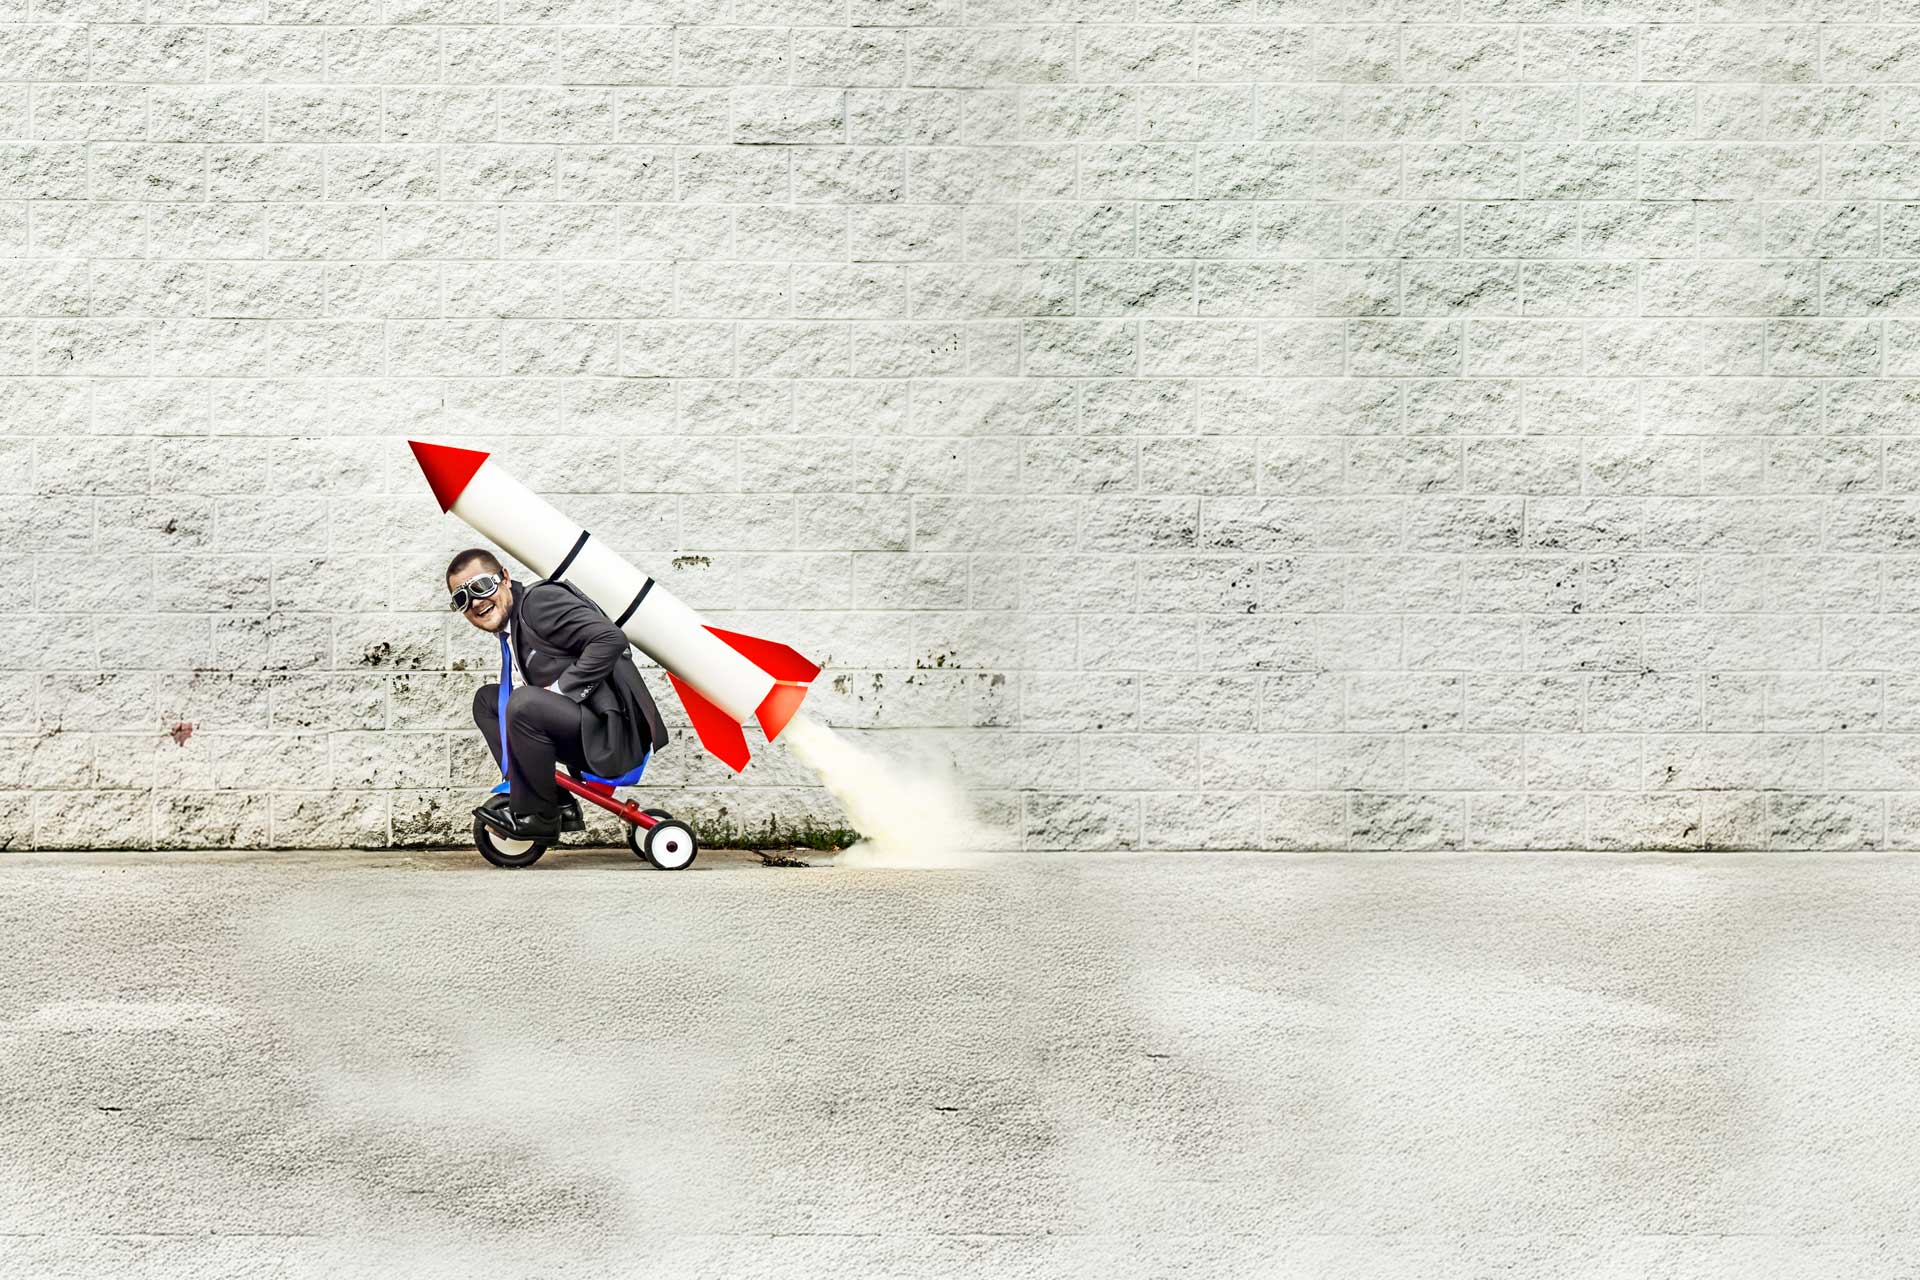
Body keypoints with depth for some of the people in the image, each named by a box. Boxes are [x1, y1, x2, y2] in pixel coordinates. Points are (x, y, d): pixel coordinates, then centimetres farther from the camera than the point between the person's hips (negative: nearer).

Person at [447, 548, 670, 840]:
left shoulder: (541, 600, -13)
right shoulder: (510, 632, 17)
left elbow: (611, 639, -24)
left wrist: (559, 689, -21)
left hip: (613, 731, -10)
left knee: (525, 703, -31)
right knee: (486, 700, 15)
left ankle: (536, 816, -12)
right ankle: (557, 804, 4)